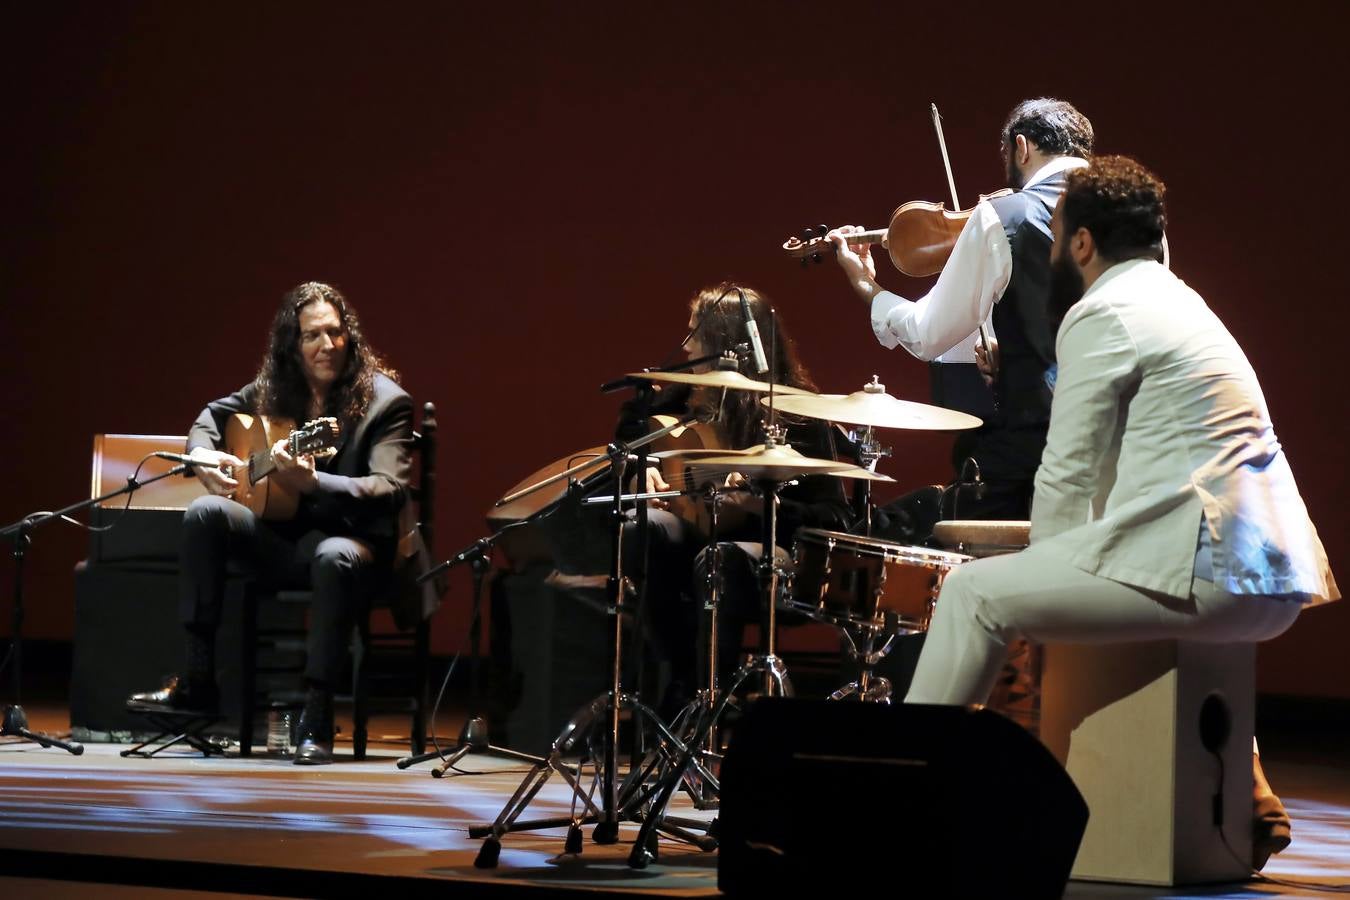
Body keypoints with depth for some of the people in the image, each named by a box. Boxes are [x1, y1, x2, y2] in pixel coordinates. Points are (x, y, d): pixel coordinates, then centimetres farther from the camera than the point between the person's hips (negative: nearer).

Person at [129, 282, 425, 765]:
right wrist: (203, 455, -1)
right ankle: (197, 680, -16)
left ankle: (316, 718, -34)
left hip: (352, 540, -5)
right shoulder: (274, 389, 6)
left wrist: (313, 482, -37)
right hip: (283, 539, 5)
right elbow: (212, 414, 24)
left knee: (335, 557, -39)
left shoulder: (385, 401, -10)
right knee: (205, 513, -19)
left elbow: (390, 488, -22)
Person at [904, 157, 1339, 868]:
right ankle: (1249, 804, 35)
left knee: (976, 592, -1)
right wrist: (1053, 577, 28)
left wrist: (1045, 570, 10)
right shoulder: (1178, 302, 24)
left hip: (1197, 570, -10)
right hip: (1273, 582, 10)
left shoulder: (1102, 315, -5)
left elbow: (1068, 477, -6)